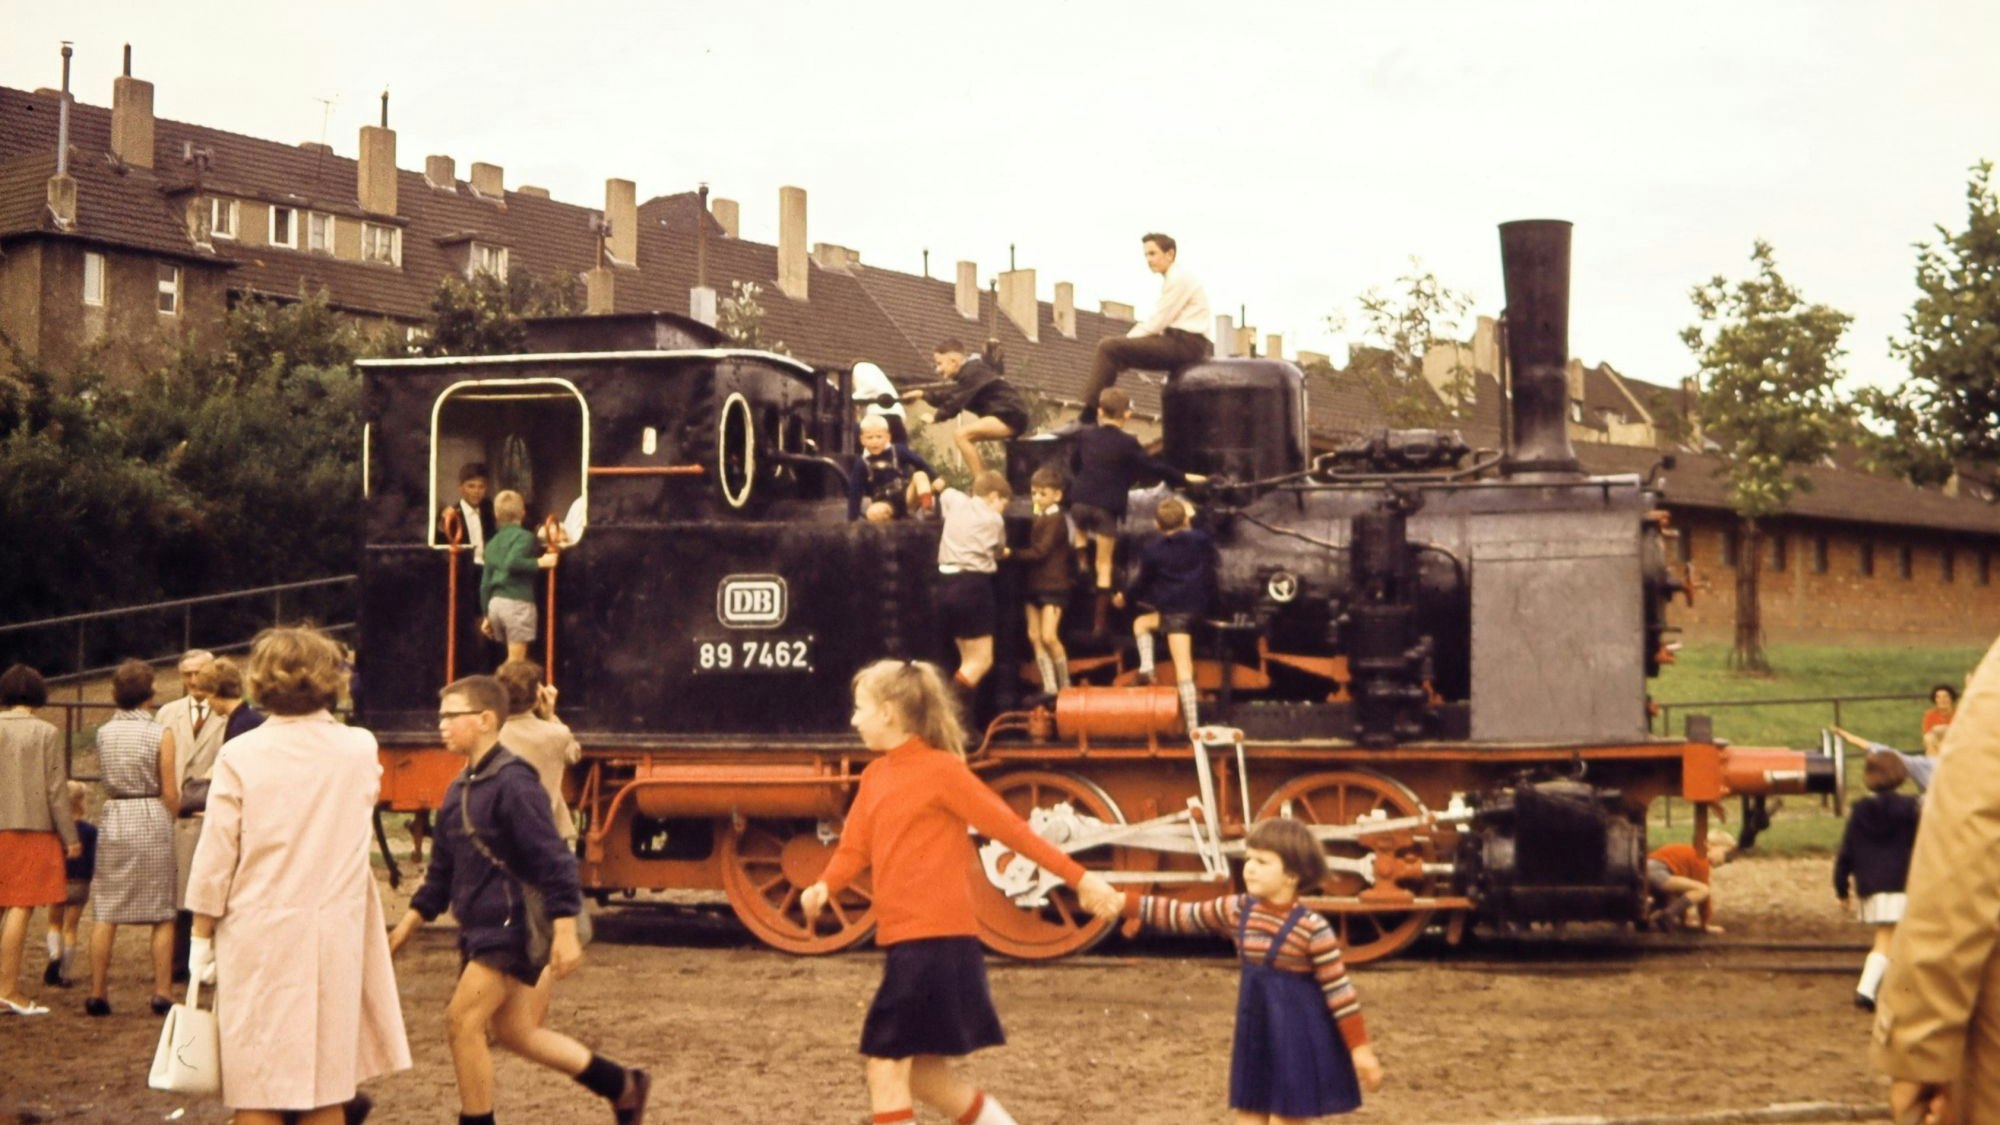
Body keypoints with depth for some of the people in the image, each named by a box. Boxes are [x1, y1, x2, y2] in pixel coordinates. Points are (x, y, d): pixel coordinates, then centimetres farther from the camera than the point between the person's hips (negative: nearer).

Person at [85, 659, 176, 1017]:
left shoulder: (104, 733, 2)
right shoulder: (159, 735, -8)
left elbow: (106, 781, 10)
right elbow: (170, 794, -6)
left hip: (113, 819, 3)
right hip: (152, 819, -3)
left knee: (105, 912, 7)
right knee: (162, 914, 4)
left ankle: (97, 993, 7)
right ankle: (162, 992, 3)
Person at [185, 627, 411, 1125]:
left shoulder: (240, 756, -9)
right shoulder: (361, 751, 1)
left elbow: (213, 863, -7)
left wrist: (201, 938, 4)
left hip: (258, 938, -3)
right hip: (336, 937, 3)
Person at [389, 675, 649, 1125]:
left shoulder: (513, 783, -17)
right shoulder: (459, 790, 11)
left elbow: (553, 860, -20)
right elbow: (443, 869, 19)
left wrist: (565, 932, -24)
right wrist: (409, 923, 15)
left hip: (513, 927, -10)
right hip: (480, 930, 10)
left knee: (464, 1021, -11)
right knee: (513, 1031, 14)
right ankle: (622, 1085, 26)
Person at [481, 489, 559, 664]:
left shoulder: (493, 542, 16)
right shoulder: (524, 536, -4)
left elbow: (485, 582, 15)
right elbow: (512, 563, -23)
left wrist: (487, 615, 20)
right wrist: (539, 562, -14)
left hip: (495, 602, 7)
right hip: (517, 602, -7)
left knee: (512, 660, 17)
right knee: (515, 662, -6)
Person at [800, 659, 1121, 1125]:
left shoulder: (941, 769, -9)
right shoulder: (875, 776, 13)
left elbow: (1011, 828, -9)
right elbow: (854, 848, 9)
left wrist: (1080, 878, -10)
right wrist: (824, 886, -12)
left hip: (938, 943, -8)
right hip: (904, 941, 8)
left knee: (885, 1064, -7)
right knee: (922, 1074, 13)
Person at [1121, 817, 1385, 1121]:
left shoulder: (1312, 928, -18)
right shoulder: (1237, 911, 0)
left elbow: (1338, 988, -15)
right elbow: (1181, 916, 6)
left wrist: (1359, 1048, -14)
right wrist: (1124, 903, 0)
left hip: (1297, 1039, -6)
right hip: (1255, 1033, 6)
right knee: (1249, 1117, 10)